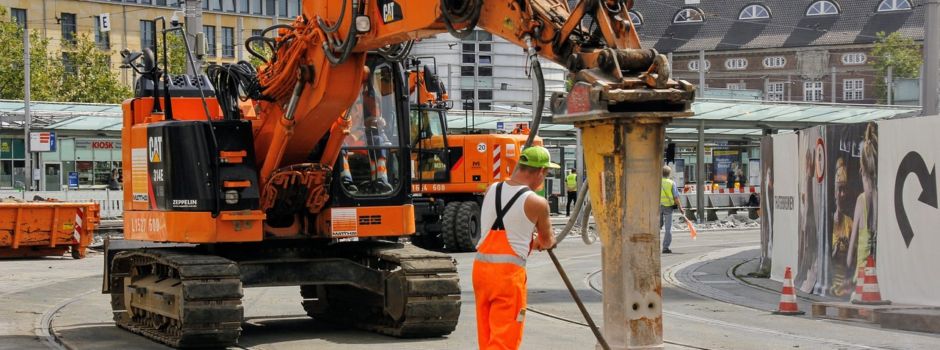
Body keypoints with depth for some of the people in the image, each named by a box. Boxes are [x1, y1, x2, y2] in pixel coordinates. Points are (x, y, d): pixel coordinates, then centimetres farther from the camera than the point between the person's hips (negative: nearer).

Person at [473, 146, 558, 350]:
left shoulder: (491, 190, 8)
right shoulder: (537, 203, -6)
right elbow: (548, 241, 11)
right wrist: (537, 242, 34)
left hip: (481, 265, 6)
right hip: (509, 271, -6)